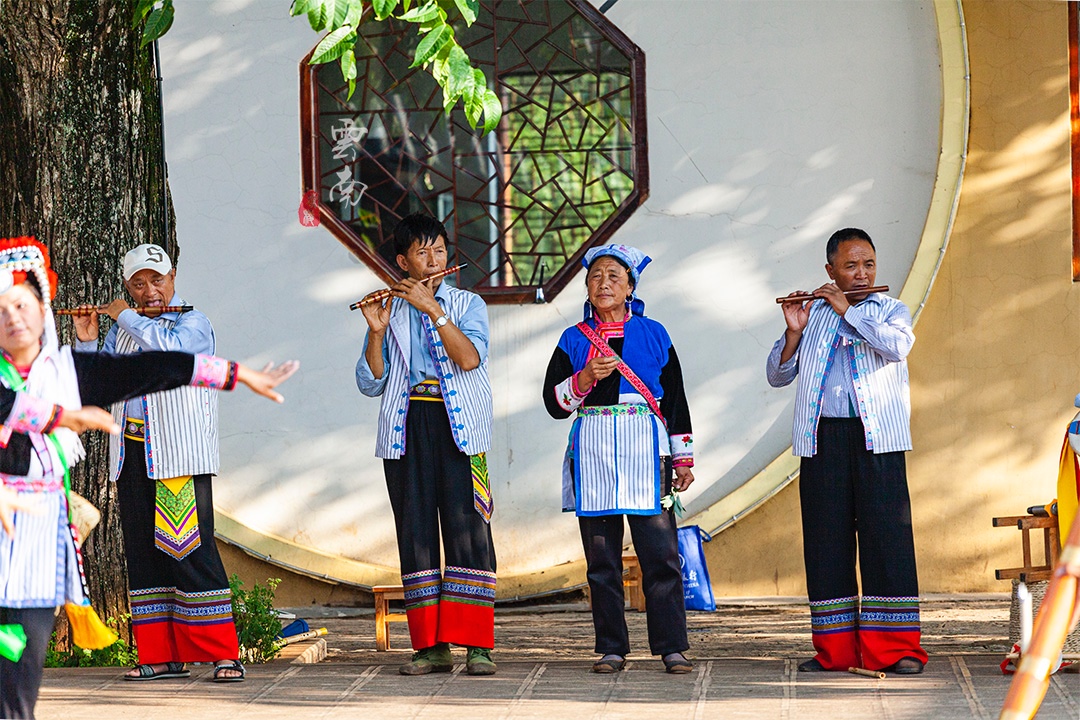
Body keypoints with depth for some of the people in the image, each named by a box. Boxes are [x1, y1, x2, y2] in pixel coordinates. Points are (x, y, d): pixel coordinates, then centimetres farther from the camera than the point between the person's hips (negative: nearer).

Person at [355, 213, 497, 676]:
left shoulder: (467, 304, 9)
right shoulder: (391, 311, 13)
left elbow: (469, 358, -11)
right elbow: (370, 384, 5)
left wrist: (432, 308, -15)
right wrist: (376, 332, -8)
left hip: (459, 429, -2)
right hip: (406, 429, 2)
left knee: (468, 529, -9)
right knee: (415, 530, 0)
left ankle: (478, 646, -8)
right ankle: (429, 647, 4)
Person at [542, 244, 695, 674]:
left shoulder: (653, 335, 10)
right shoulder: (573, 340, 11)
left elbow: (675, 400, 12)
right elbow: (554, 403, 6)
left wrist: (683, 460, 9)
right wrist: (585, 378, -12)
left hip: (645, 450, -1)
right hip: (592, 453, 1)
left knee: (660, 553, -8)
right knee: (601, 558, 1)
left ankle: (672, 647, -3)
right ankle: (611, 649, 7)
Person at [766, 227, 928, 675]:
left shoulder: (891, 310, 11)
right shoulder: (813, 314, 16)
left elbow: (897, 345, -13)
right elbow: (777, 375, 11)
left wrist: (847, 310, -9)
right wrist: (794, 332, -5)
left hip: (877, 439, -2)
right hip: (823, 439, 2)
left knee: (887, 537, -7)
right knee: (826, 540, 1)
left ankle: (896, 648, -5)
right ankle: (834, 650, 7)